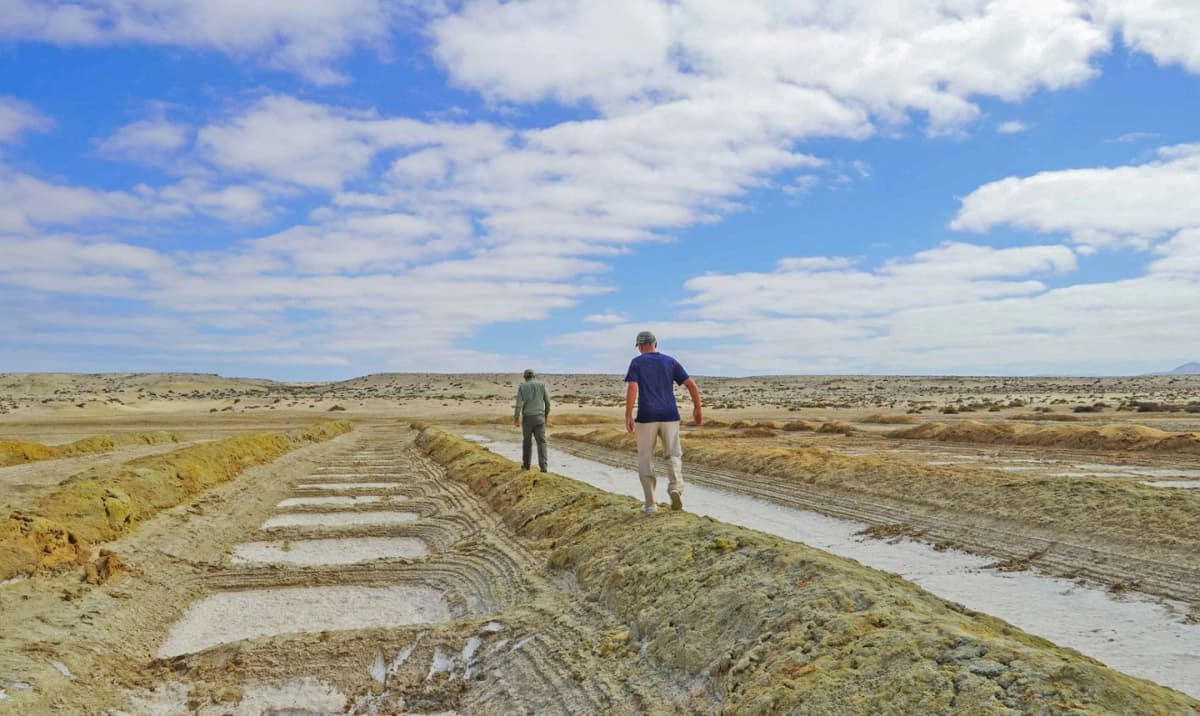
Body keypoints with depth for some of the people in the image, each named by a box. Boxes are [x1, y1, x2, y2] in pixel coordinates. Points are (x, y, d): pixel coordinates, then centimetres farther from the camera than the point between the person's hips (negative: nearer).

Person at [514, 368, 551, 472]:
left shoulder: (521, 387, -3)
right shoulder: (541, 384, 2)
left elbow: (519, 404, -11)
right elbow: (547, 401, 2)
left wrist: (516, 419, -1)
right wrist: (546, 413, 19)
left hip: (527, 418, 0)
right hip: (539, 418, 0)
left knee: (527, 441, 18)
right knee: (541, 442, -1)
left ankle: (526, 465, 29)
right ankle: (543, 466, -15)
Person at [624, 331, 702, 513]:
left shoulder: (636, 362, 2)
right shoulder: (670, 361, 10)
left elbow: (632, 388, -12)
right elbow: (692, 385, 4)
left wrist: (628, 416, -9)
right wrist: (698, 409, 14)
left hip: (646, 417, -2)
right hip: (669, 416, 2)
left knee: (645, 459, 11)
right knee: (673, 455, 12)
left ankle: (650, 503, 10)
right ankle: (675, 488, -16)